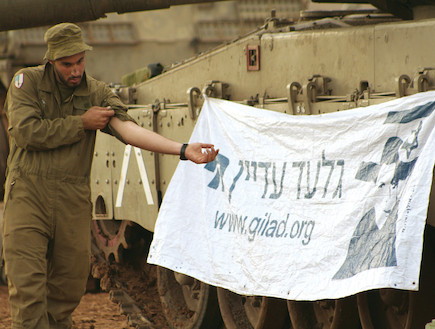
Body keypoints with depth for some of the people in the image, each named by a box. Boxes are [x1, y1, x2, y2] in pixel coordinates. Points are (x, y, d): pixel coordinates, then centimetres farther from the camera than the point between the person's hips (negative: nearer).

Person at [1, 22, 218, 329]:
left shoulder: (97, 93, 6)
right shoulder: (27, 82, 1)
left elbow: (127, 128, -9)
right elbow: (26, 132, -13)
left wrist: (183, 149, -24)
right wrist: (81, 124, -7)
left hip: (74, 200, 3)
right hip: (28, 192, -3)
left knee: (69, 286, 6)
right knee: (27, 284, -11)